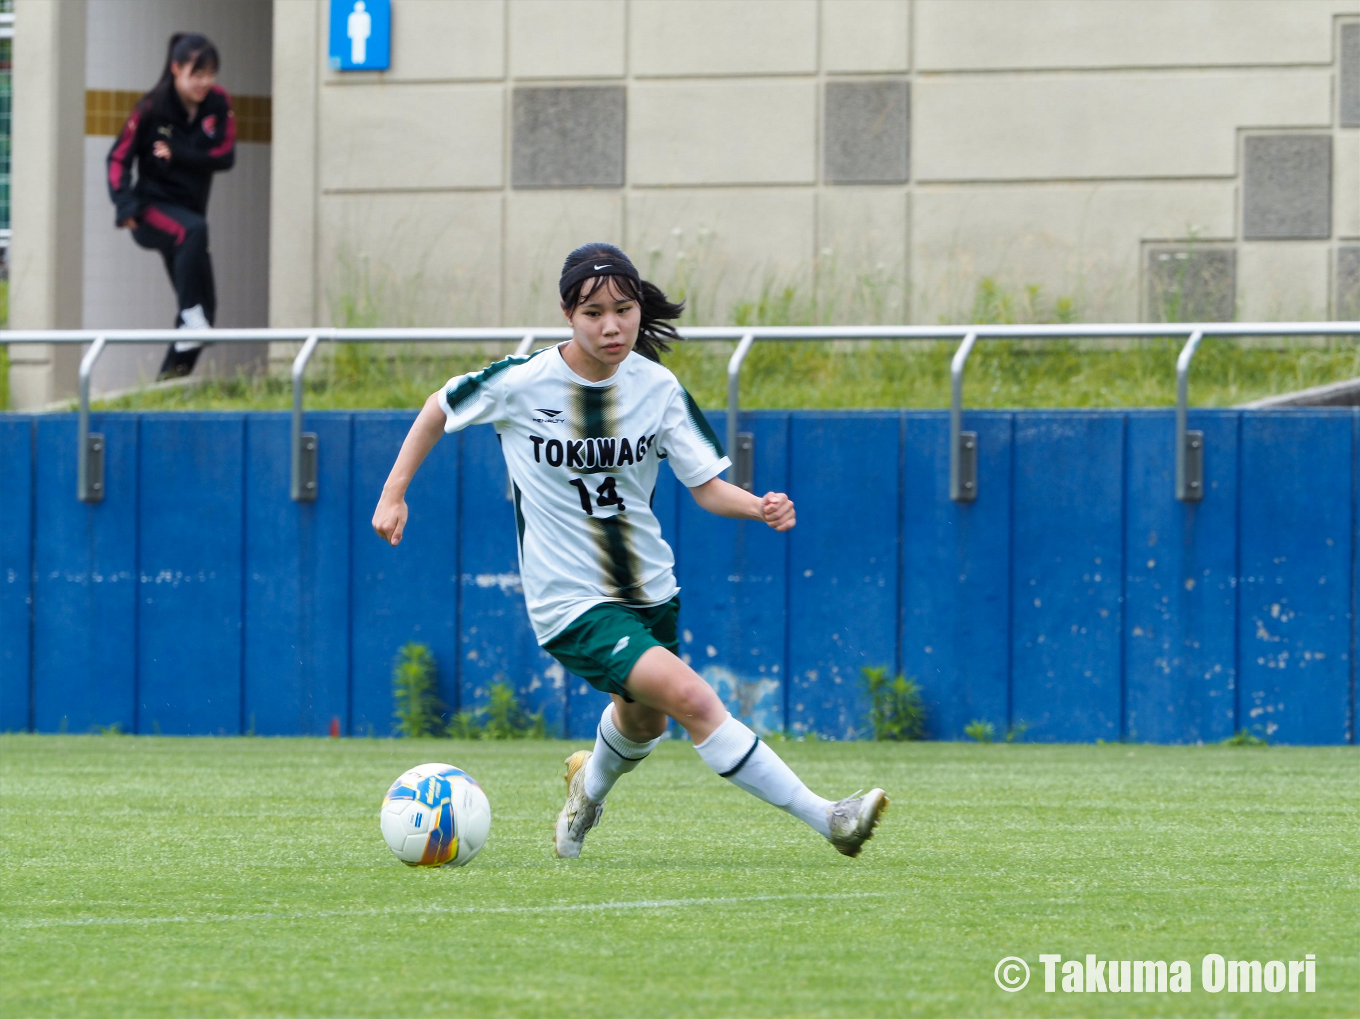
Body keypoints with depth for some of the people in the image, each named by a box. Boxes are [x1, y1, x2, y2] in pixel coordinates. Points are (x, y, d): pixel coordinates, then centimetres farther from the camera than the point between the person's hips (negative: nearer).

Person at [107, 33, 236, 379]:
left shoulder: (218, 103, -2)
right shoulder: (153, 108, -11)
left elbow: (225, 156, -7)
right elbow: (119, 157, -9)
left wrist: (177, 154, -18)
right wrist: (125, 204, -22)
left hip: (188, 208, 5)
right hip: (153, 206, -5)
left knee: (205, 304, -1)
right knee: (193, 230, -38)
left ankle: (170, 378, 8)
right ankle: (190, 313, -35)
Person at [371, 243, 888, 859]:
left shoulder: (657, 388, -5)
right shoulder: (521, 382, -14)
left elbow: (706, 485, -3)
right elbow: (440, 408, 5)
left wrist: (761, 507, -23)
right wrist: (394, 493, 3)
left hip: (649, 590, 5)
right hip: (570, 601, -5)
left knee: (644, 720, 25)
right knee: (689, 696, -23)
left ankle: (591, 785, 62)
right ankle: (826, 819, -24)